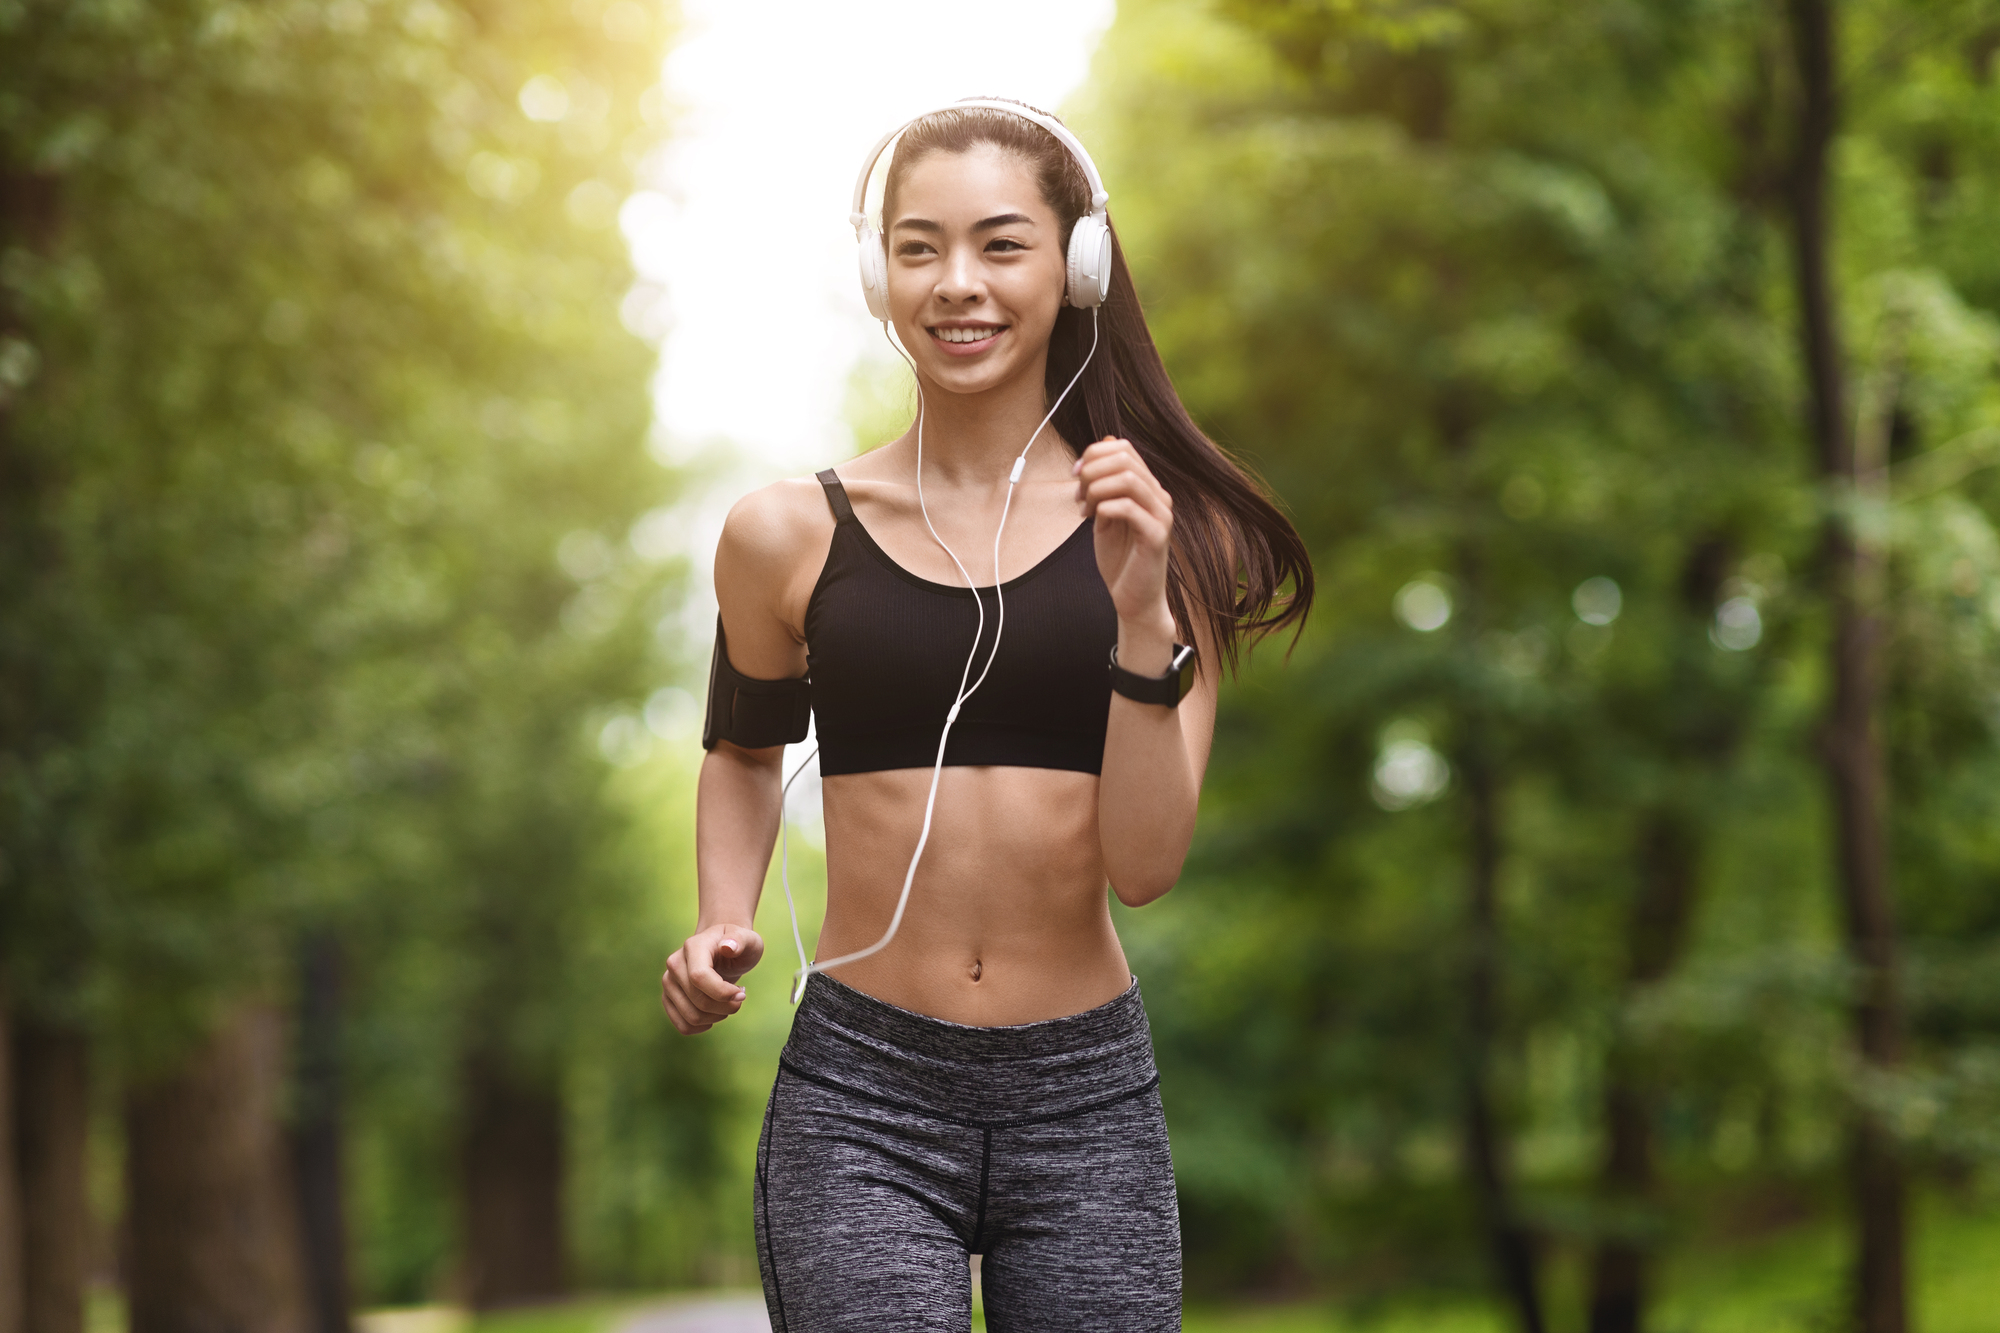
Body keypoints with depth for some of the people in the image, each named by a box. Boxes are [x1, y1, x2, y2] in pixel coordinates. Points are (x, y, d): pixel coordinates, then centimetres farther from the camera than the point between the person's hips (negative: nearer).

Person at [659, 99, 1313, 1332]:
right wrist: (724, 924, 4)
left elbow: (1146, 864, -7)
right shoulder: (792, 536, 0)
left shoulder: (1166, 535, 0)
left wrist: (1142, 617, -16)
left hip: (1088, 1099, 1)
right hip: (860, 1098, -1)